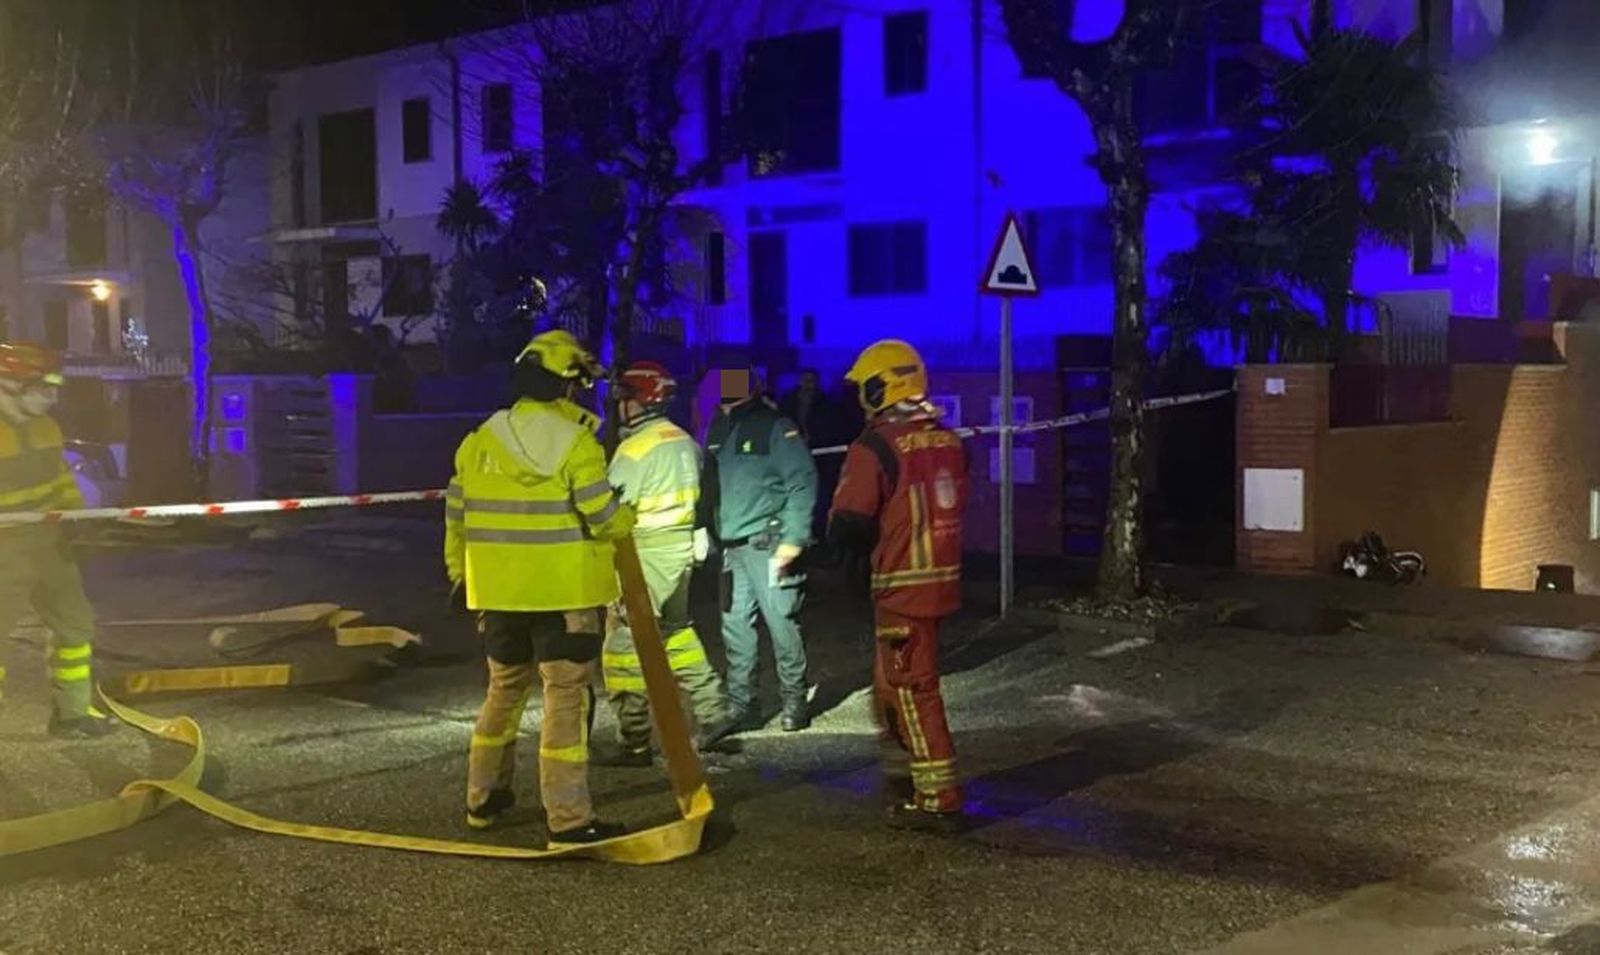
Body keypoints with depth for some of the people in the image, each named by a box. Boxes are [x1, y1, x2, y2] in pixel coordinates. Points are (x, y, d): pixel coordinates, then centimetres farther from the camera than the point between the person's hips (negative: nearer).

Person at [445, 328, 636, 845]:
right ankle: (568, 820, -1)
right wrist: (629, 517, 8)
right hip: (564, 593, -6)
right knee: (566, 698, -1)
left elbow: (456, 517, 10)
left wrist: (459, 575, 22)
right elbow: (605, 520, -14)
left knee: (504, 690, 21)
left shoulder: (479, 441, 5)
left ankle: (483, 799, 31)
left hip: (498, 593, 6)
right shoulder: (575, 443, -12)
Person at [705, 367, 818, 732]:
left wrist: (793, 538, -16)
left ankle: (794, 703, 8)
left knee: (782, 623, -4)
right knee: (735, 626, 8)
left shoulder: (776, 427, -6)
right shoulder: (718, 430, 14)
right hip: (732, 546, 6)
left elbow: (803, 482, -10)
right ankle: (740, 705, 17)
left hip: (767, 542, -6)